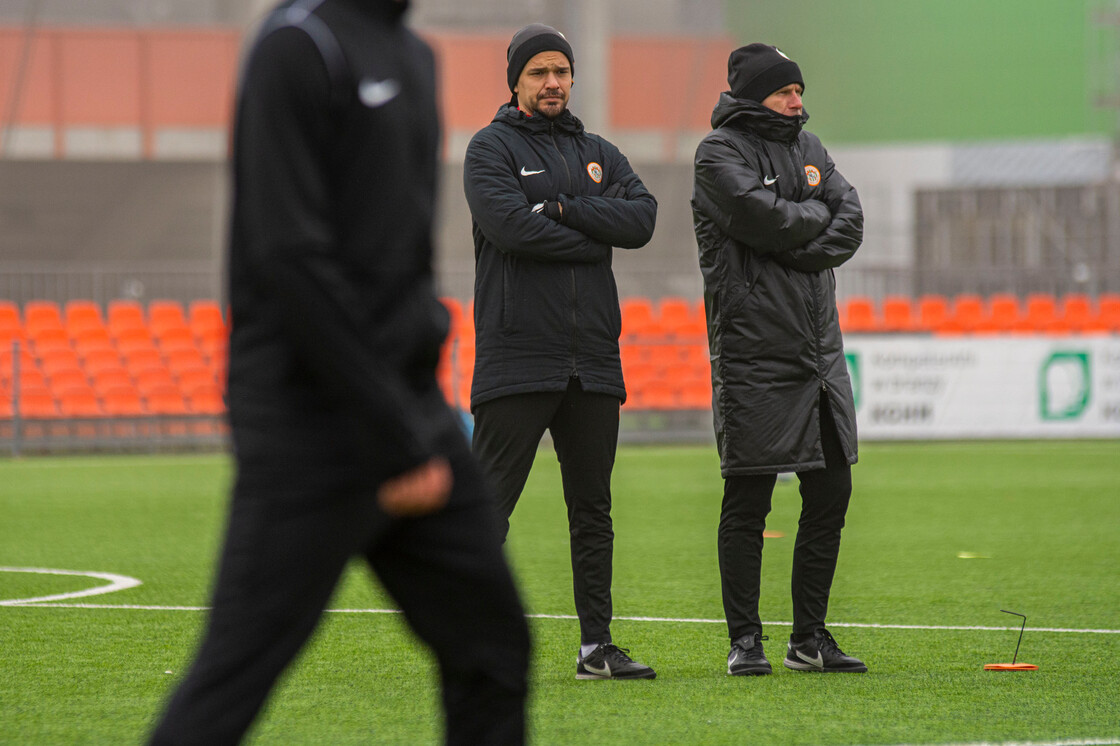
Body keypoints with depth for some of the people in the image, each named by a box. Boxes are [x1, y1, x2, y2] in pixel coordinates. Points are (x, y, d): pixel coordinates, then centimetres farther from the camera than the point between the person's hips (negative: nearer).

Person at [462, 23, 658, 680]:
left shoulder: (600, 154, 17)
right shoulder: (492, 149, 1)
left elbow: (642, 218, -1)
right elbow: (510, 225, -16)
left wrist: (562, 209, -11)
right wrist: (593, 238, -8)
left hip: (594, 364, 6)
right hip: (516, 361, -6)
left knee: (593, 512, 9)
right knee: (486, 507, -7)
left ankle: (597, 644, 14)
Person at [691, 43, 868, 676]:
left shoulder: (808, 147, 16)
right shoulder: (721, 152, -5)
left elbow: (850, 224, 5)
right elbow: (764, 219, -20)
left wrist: (797, 250, -11)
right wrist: (815, 213, -2)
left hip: (821, 346, 7)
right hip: (755, 350, -7)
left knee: (831, 491, 7)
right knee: (748, 499, -4)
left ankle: (810, 637, 16)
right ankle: (745, 640, 2)